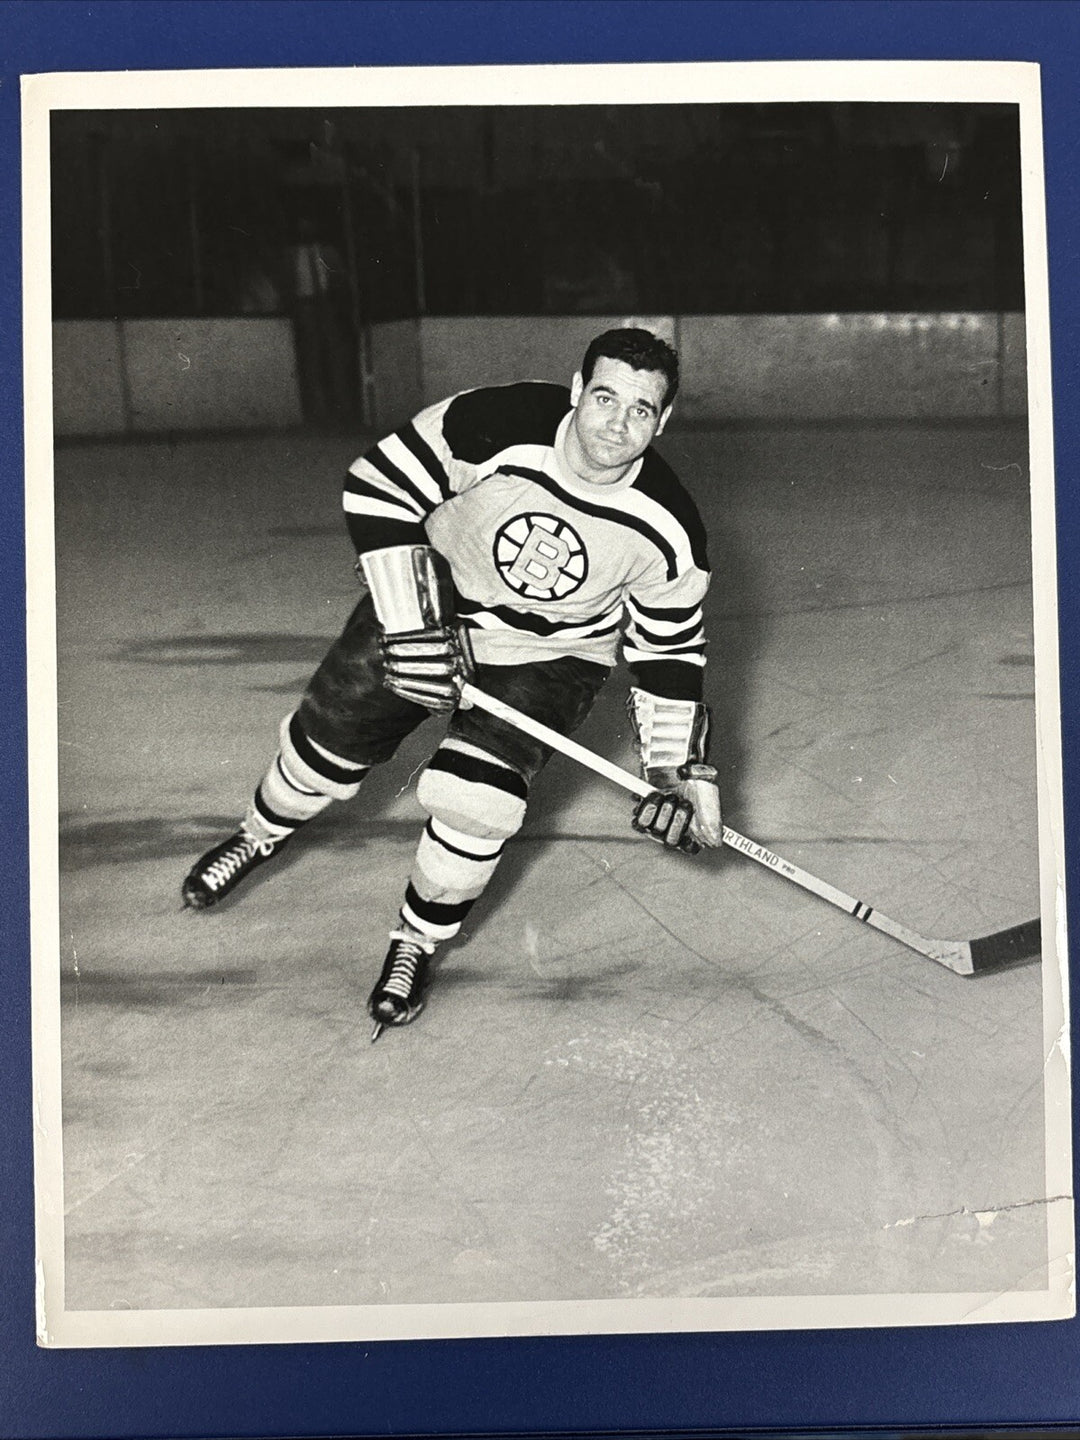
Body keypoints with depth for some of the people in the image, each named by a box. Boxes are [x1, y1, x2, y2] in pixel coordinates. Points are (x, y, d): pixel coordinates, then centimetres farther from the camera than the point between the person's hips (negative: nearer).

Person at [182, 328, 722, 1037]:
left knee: (474, 800, -18)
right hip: (434, 602, 1)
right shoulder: (496, 423, -31)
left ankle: (420, 941, 12)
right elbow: (378, 487, -20)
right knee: (330, 737, 7)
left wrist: (681, 771, -12)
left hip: (553, 654, 0)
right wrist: (408, 625, -24)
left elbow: (670, 650, -8)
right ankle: (261, 836, 43)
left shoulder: (668, 530, -24)